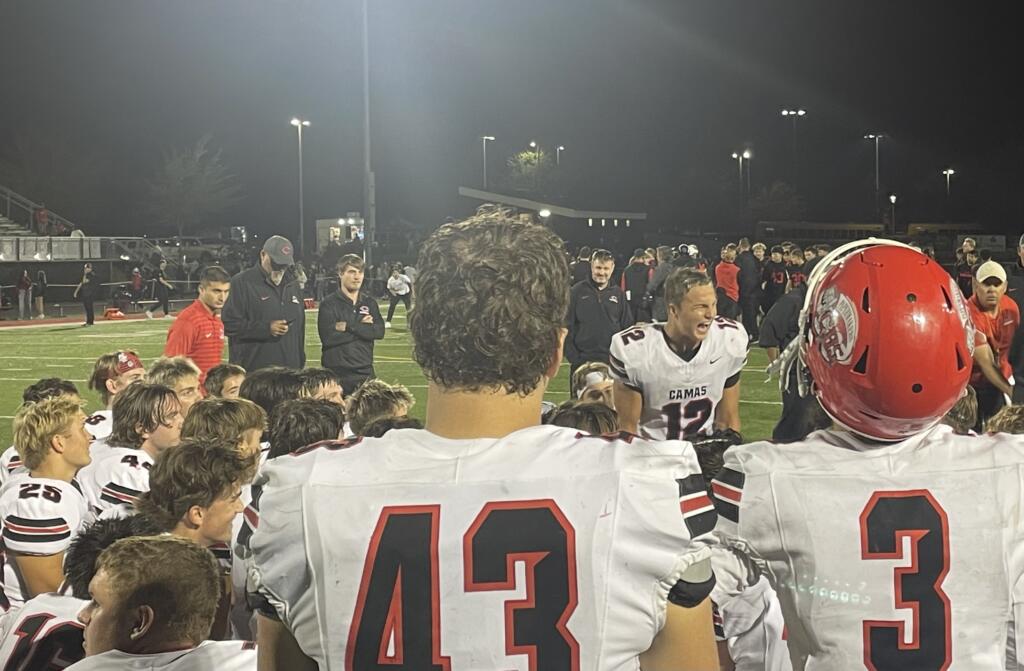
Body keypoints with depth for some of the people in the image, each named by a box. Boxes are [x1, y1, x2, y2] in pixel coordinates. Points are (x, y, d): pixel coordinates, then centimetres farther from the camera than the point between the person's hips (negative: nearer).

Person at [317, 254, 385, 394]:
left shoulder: (369, 302, 11)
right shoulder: (329, 304, -1)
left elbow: (379, 331, -4)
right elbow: (328, 337, -15)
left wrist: (349, 327, -13)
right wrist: (362, 328, -9)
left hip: (365, 372, 4)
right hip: (336, 373, -3)